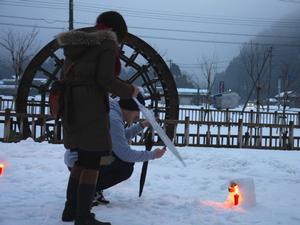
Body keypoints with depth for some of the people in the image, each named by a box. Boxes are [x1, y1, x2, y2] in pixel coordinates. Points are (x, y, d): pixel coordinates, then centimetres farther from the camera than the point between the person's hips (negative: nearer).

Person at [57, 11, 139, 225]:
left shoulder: (77, 43, 17)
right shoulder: (107, 44, -6)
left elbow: (67, 73, 15)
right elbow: (106, 79, -14)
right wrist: (129, 91, -1)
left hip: (71, 106, 8)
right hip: (91, 107, -8)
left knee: (81, 162, 18)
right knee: (92, 164, -3)